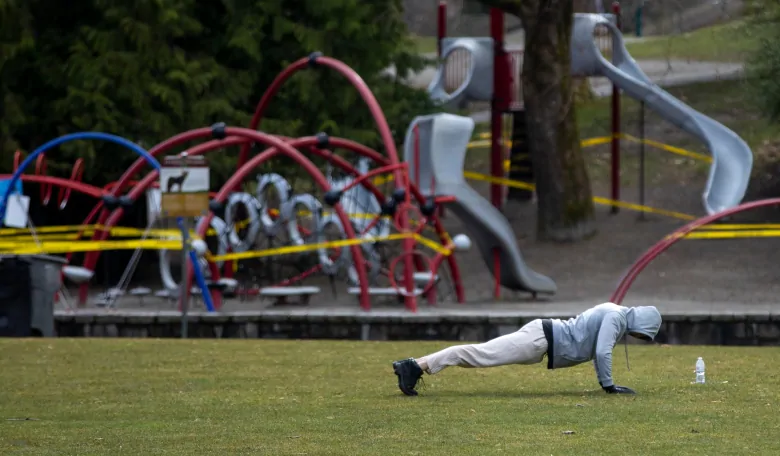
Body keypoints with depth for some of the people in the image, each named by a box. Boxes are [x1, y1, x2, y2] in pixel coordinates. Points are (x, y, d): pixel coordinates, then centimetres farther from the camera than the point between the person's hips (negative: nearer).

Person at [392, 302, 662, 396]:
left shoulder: (614, 313, 18)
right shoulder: (616, 318, -12)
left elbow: (596, 348, 32)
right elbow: (603, 352, -23)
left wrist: (603, 381, 29)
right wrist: (609, 385, -13)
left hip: (544, 337, 9)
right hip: (541, 339, -9)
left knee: (482, 355, 6)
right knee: (481, 354, -16)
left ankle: (414, 365, 2)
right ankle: (417, 366, -25)